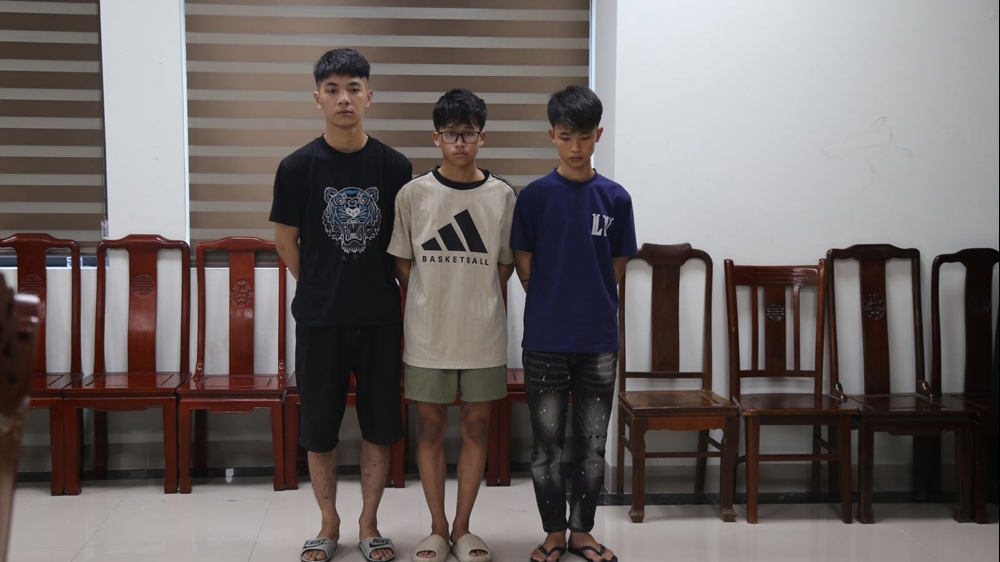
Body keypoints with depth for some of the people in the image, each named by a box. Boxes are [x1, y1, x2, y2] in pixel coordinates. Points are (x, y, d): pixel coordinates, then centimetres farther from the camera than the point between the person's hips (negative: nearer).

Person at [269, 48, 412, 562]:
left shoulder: (394, 166, -1)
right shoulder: (298, 166, -4)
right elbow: (286, 240, 5)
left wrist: (397, 300, 4)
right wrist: (319, 290, 5)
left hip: (380, 317, 1)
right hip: (319, 320, -1)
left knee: (380, 425, 8)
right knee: (319, 427, 8)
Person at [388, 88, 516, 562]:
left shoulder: (502, 195, 1)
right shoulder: (413, 194, -1)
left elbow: (505, 265, 9)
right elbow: (403, 264, 5)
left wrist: (478, 303, 5)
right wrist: (431, 304, 2)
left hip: (483, 333, 1)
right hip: (428, 333, -1)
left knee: (476, 425, 7)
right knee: (430, 426, 6)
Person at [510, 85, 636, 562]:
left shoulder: (615, 198, 2)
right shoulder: (534, 196, -3)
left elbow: (617, 267, 8)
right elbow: (524, 266, 2)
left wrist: (592, 305, 5)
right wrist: (552, 306, 1)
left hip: (599, 341, 2)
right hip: (545, 339, -1)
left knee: (593, 443, 10)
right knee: (546, 442, 6)